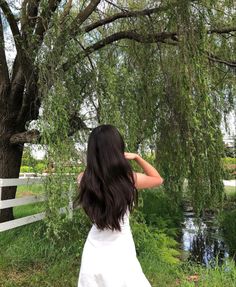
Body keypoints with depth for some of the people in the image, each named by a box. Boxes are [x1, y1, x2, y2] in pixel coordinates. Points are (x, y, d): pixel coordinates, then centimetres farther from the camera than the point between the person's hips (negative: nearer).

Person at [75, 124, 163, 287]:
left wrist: (98, 160, 6)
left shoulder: (84, 179, -11)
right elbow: (158, 179, 3)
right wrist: (137, 157, 3)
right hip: (120, 255, -2)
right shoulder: (129, 179, -17)